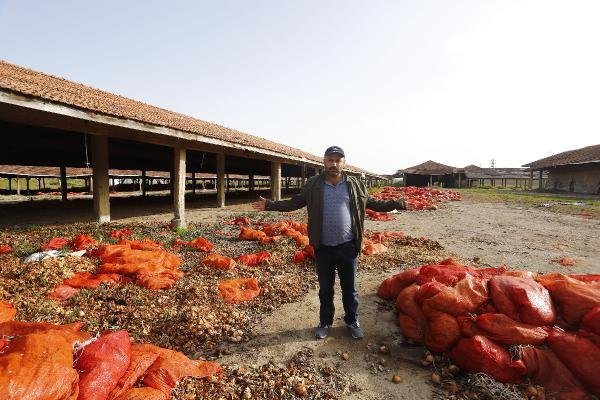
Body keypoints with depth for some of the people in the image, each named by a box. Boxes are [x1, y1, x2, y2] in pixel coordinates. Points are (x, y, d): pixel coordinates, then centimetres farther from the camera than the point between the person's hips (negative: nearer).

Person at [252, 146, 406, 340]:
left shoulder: (356, 185, -1)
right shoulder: (313, 185, -2)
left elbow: (372, 203, 9)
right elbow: (294, 202, 3)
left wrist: (395, 204, 2)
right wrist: (269, 204, -3)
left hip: (348, 247, 0)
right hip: (323, 248, 0)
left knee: (350, 288, 16)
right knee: (325, 289, 17)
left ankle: (352, 321, 38)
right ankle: (325, 322, 37)